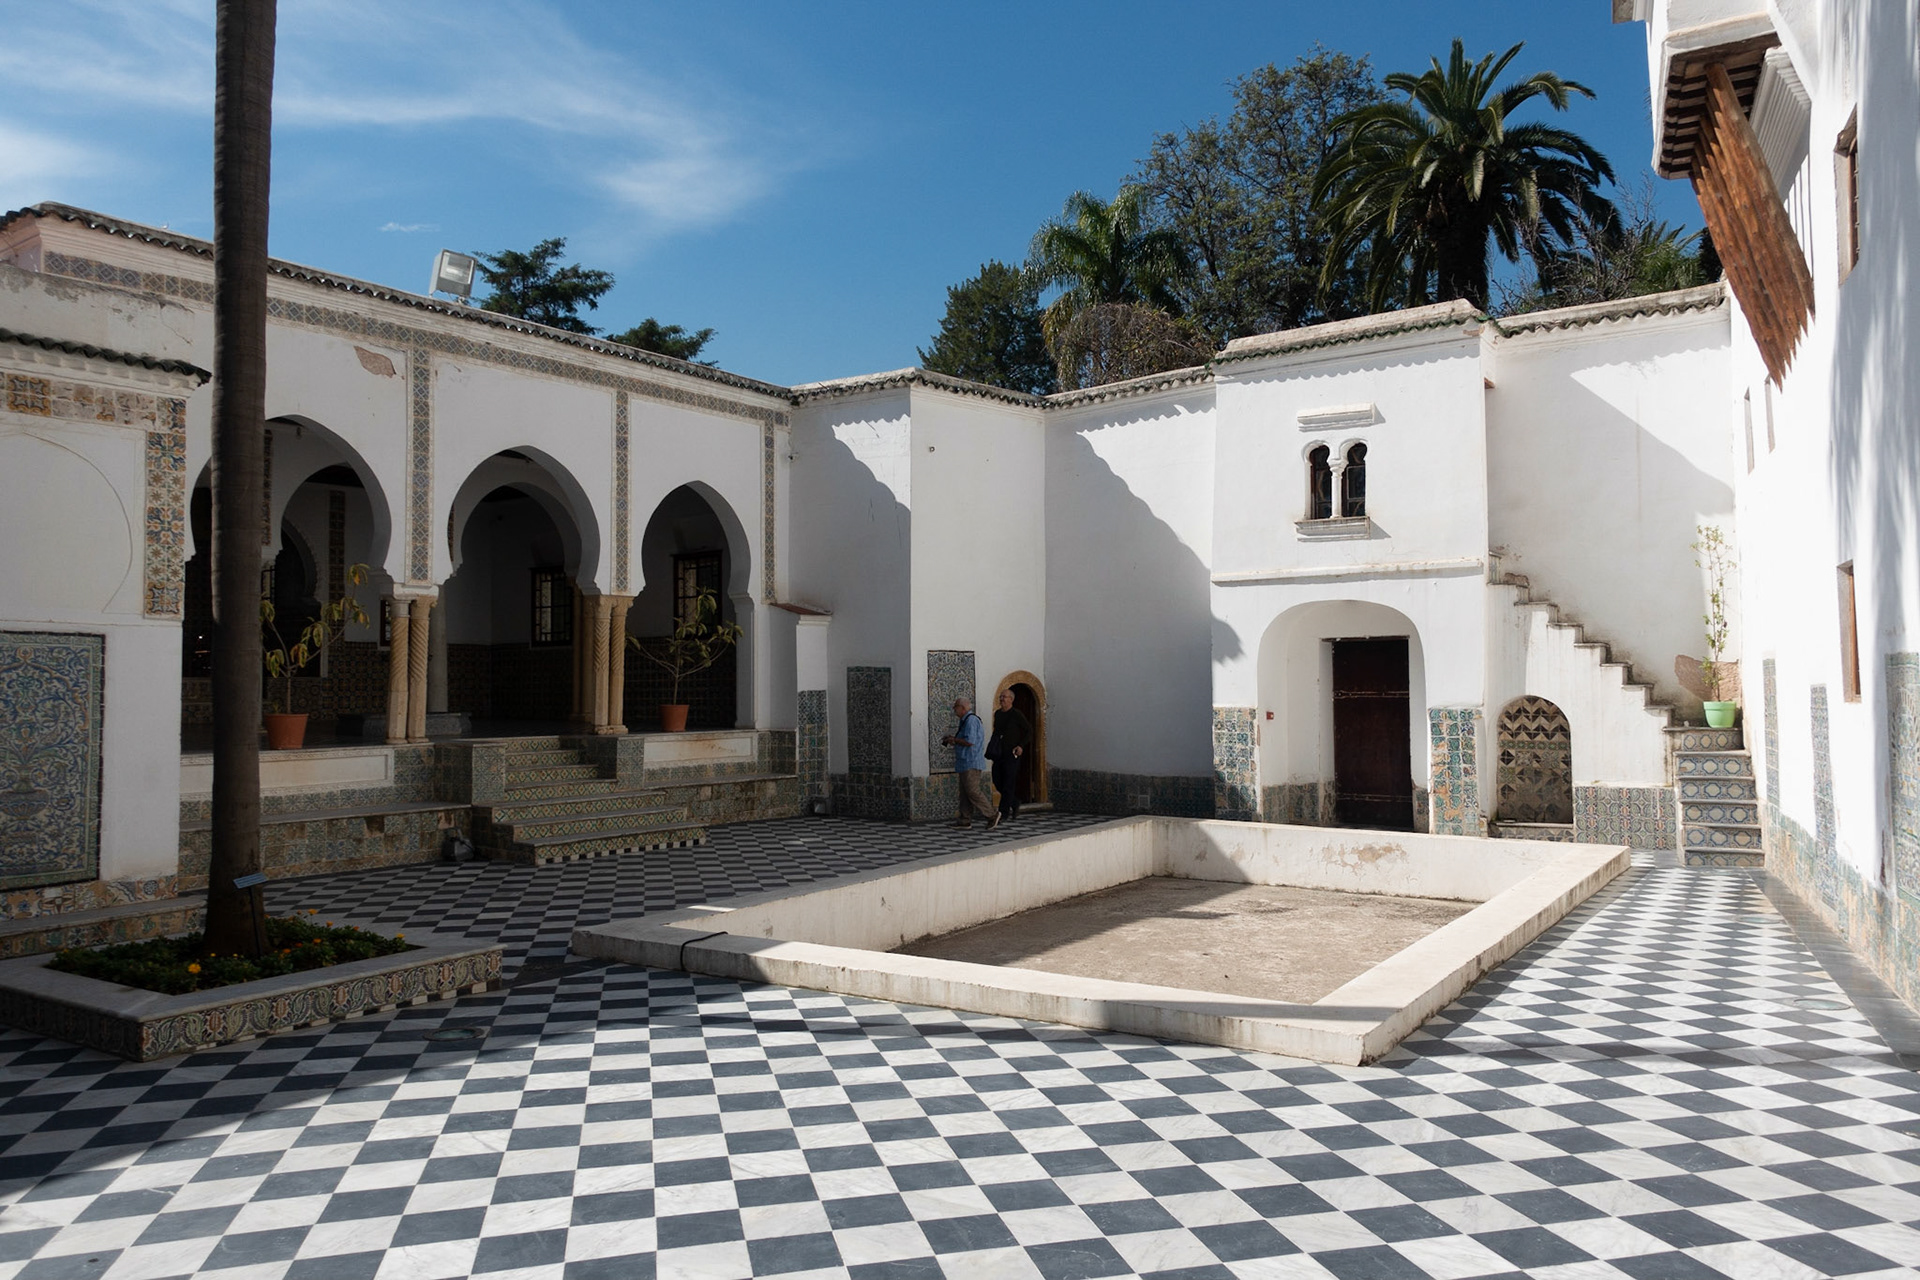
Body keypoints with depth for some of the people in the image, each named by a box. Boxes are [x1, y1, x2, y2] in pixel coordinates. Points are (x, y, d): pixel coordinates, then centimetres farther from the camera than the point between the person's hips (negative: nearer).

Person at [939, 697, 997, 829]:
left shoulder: (971, 720, -15)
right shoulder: (966, 720, 18)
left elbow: (970, 741, -23)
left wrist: (954, 740, -11)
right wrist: (953, 740, 12)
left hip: (971, 762, -11)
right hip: (966, 763, 11)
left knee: (972, 792, -11)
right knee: (965, 792, 10)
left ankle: (992, 815, -8)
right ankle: (965, 820, 12)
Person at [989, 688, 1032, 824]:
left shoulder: (1016, 715, -7)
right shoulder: (997, 714, 11)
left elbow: (1029, 731, -2)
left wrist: (1022, 746, -12)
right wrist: (992, 744, 12)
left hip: (1012, 754, -7)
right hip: (999, 754, 7)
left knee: (1008, 784, -6)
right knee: (998, 782, 6)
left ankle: (1004, 814, -3)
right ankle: (1015, 804, 25)